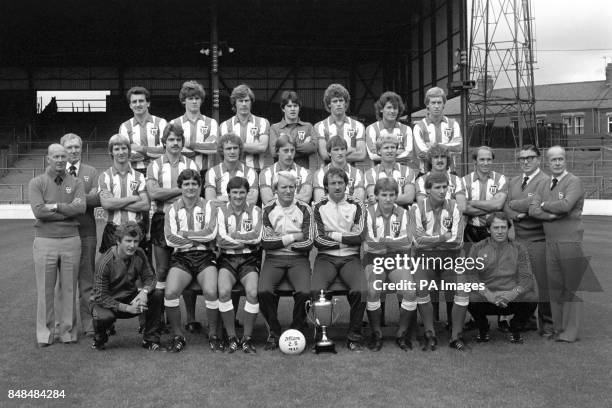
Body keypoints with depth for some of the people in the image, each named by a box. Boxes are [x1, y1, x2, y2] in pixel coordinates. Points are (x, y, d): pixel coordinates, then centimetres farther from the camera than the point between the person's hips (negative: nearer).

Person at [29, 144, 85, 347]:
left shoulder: (75, 182, 8)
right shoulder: (37, 183, 3)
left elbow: (81, 208, -9)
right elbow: (38, 211, -11)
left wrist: (54, 206, -12)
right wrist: (68, 208, -8)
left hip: (71, 240, 1)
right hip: (45, 240, -1)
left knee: (69, 288, 6)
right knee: (45, 289, 2)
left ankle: (68, 331, 16)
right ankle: (45, 333, 12)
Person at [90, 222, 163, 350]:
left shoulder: (139, 254, -8)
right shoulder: (105, 262, -24)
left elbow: (149, 278, -5)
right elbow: (101, 296, -22)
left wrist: (144, 291, -30)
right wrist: (127, 308, -31)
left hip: (130, 298, 5)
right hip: (106, 302, -4)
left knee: (158, 295, -20)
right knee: (104, 316, -39)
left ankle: (150, 339, -5)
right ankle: (99, 338, 1)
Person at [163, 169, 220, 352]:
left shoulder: (208, 207, 9)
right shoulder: (172, 209, 11)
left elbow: (211, 233, -7)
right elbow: (170, 239, -2)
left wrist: (184, 233, -5)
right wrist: (199, 239, -5)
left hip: (205, 256, -1)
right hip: (181, 257, 1)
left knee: (211, 292, -26)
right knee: (170, 292, -24)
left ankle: (213, 335, -3)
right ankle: (178, 336, -4)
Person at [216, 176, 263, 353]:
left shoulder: (255, 211, 7)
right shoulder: (221, 211, 6)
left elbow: (257, 236, -10)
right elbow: (220, 240, -7)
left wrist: (232, 236, -8)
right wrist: (246, 240, -7)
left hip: (249, 259, 0)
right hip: (227, 259, 0)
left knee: (252, 292, -26)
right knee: (224, 292, -27)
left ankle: (247, 338, -9)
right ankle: (231, 338, -11)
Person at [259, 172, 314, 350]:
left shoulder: (304, 209, 5)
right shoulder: (267, 210, 5)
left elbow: (308, 243, -3)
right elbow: (265, 242, -4)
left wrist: (279, 242, -4)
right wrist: (293, 237, -6)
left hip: (298, 258, 0)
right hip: (273, 259, 0)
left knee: (304, 292, -28)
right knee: (263, 291, -27)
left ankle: (297, 330, -1)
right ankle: (274, 331, -2)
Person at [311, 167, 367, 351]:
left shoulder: (356, 205, 8)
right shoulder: (319, 207, 7)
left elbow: (359, 237, -4)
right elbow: (318, 240, -2)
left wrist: (333, 235, -4)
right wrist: (346, 240, -4)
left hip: (351, 258, 0)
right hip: (326, 258, 0)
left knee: (361, 290, -28)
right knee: (316, 290, -28)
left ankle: (354, 337, -10)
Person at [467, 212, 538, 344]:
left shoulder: (518, 248, 9)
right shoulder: (477, 248, 7)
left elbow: (526, 278, -1)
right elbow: (471, 276, -5)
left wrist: (514, 292, -22)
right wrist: (488, 294, -22)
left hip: (512, 300, 1)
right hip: (486, 301, -1)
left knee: (531, 298, -29)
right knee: (471, 298, -32)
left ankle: (515, 330, 3)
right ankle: (483, 329, 2)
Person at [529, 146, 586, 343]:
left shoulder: (574, 182, -4)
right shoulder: (544, 185, 14)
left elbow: (566, 205, -21)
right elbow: (533, 210, 3)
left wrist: (545, 205, -4)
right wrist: (554, 214, -13)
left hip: (570, 241, -6)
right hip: (551, 242, 6)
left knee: (571, 287, -1)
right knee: (554, 287, 9)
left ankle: (571, 332, 5)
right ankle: (558, 328, 19)